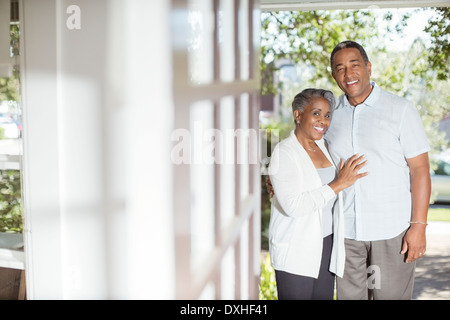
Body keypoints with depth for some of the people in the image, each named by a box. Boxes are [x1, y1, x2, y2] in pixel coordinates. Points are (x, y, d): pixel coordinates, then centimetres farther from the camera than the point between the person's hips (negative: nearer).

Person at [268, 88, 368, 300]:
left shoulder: (323, 146, 9)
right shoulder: (284, 153, -12)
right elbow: (292, 205, -24)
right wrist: (339, 184, -21)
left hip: (326, 244, 7)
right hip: (296, 249, -7)